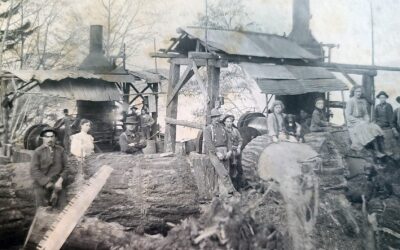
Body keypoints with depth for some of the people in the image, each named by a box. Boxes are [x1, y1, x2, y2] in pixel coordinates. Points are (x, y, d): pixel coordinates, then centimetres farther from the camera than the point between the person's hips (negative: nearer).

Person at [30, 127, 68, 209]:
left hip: (58, 185, 2)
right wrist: (48, 184, -15)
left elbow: (65, 168, 6)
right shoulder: (37, 152, 0)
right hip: (41, 185, -1)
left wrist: (60, 181, -11)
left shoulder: (61, 150, 7)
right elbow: (34, 171, -7)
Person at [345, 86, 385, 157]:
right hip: (353, 124, -6)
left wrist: (367, 120, -3)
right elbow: (348, 116, -12)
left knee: (377, 129, -20)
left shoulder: (363, 101, 12)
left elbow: (366, 114, 18)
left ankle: (382, 151, -28)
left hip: (363, 122, 6)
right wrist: (359, 121, -17)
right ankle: (377, 151, -29)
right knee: (370, 130, -29)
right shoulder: (350, 101, -8)